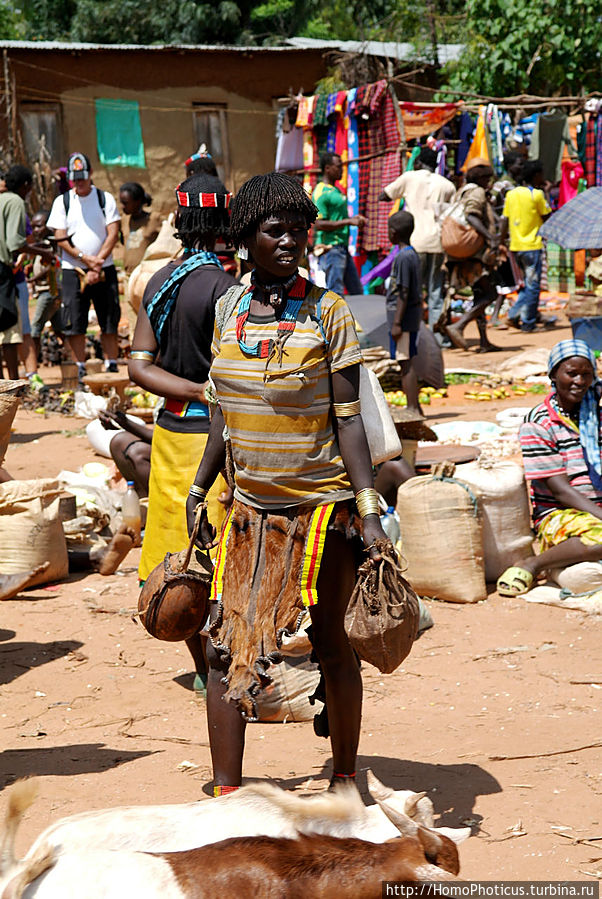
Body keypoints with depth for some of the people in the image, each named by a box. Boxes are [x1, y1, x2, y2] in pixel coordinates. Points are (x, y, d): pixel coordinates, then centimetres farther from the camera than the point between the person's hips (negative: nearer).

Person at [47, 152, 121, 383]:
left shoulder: (105, 199, 4)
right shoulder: (62, 202, 5)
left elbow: (113, 234, -3)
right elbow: (61, 238, -1)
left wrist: (98, 262, -14)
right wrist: (85, 258, -13)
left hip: (103, 269, 0)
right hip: (72, 269, 0)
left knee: (109, 321, 0)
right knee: (74, 323, -2)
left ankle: (111, 366, 6)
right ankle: (80, 370, 3)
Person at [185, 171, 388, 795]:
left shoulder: (327, 312, -8)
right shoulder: (228, 308, 5)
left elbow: (347, 417, -9)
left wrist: (368, 508, -15)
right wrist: (199, 490, 14)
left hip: (322, 503, -4)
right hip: (250, 507, 4)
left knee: (329, 640, 7)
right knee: (226, 645, -1)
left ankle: (345, 777, 24)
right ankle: (226, 796, 6)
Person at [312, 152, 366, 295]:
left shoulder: (335, 190, 18)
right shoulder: (321, 192, -13)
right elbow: (320, 224, -21)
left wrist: (355, 219, 10)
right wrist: (348, 221, -20)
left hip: (342, 247, 10)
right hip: (329, 248, -10)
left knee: (357, 291, 11)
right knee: (335, 293, -10)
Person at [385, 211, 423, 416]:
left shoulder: (403, 258, -16)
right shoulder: (413, 255, 13)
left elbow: (404, 293, -19)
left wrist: (397, 323, -18)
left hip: (404, 316, -10)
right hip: (413, 316, 10)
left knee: (405, 362, -8)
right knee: (407, 363, 14)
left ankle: (413, 408, -8)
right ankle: (414, 407, 20)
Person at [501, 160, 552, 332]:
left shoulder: (511, 194, 7)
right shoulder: (537, 194, -11)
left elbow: (505, 221, 8)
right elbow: (547, 218, -4)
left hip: (515, 247, 6)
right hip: (532, 246, -6)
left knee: (528, 283, 18)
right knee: (533, 285, 2)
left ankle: (514, 315, 5)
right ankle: (528, 323, 4)